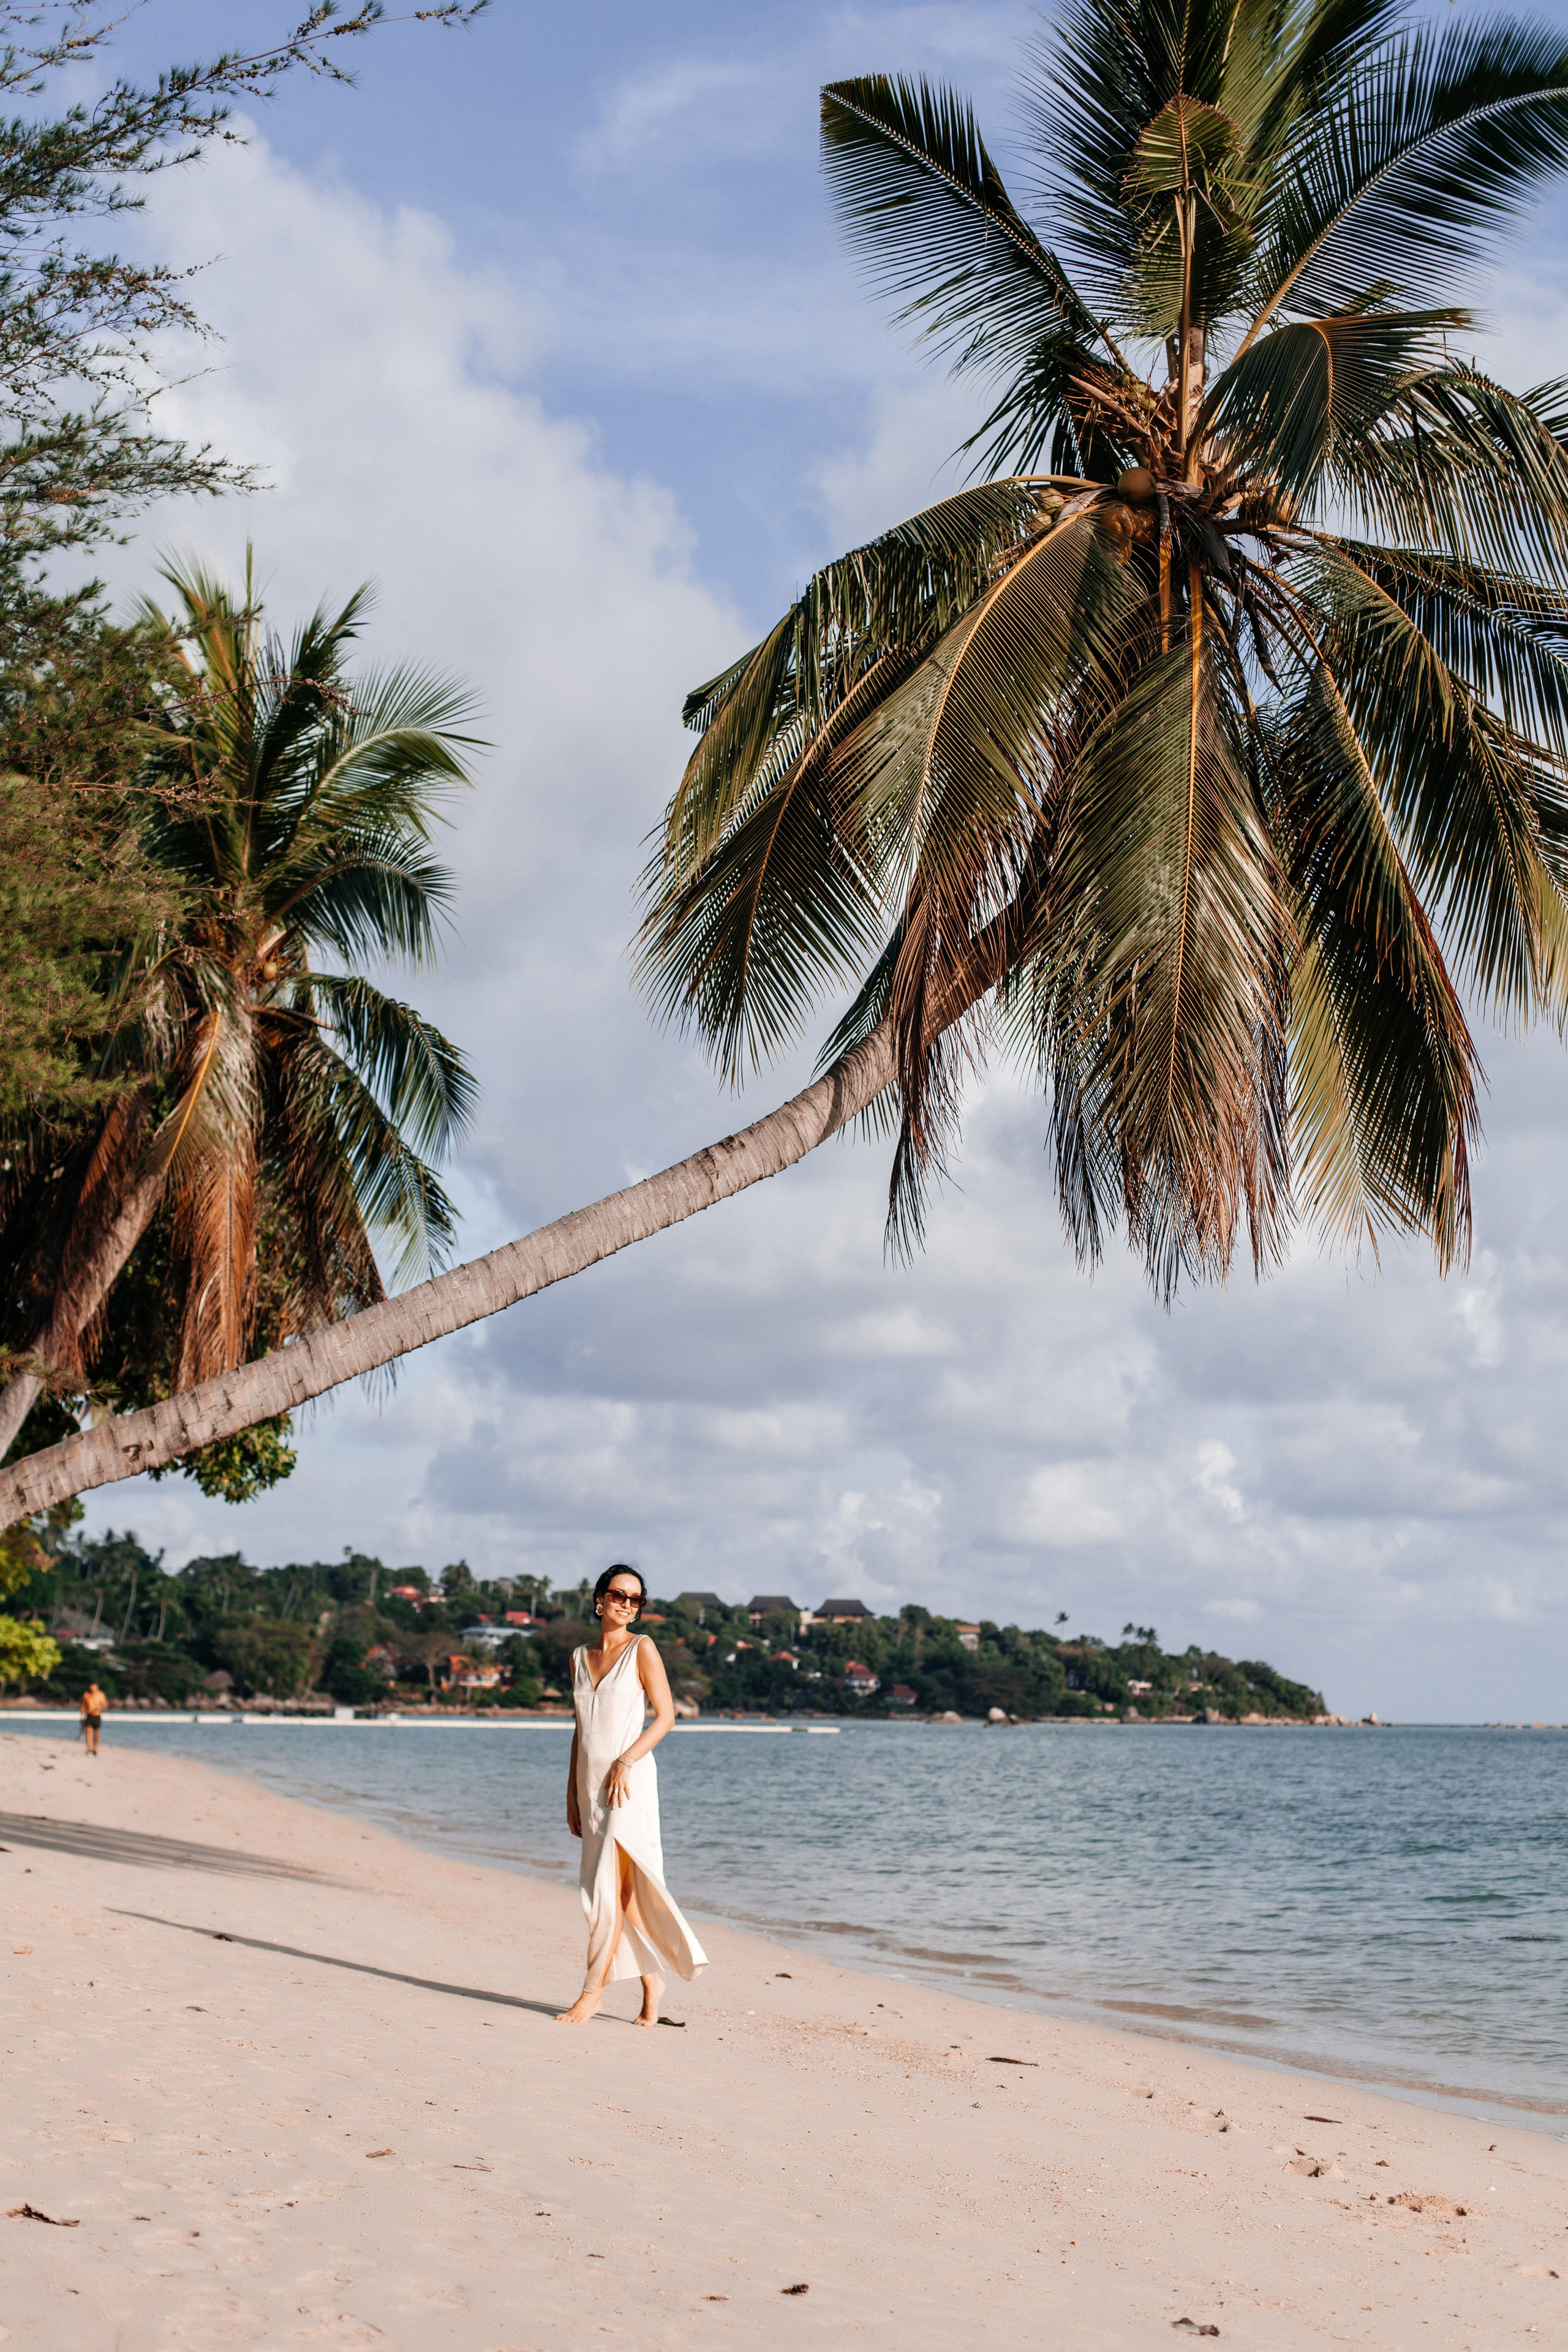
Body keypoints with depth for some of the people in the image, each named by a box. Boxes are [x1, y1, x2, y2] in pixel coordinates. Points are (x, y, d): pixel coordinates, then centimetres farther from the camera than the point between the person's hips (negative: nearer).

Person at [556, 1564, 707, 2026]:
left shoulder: (642, 1649, -3)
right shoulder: (581, 1657, 13)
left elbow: (666, 1716, -6)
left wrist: (625, 1762, -15)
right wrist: (571, 1792, 14)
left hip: (630, 1781, -6)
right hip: (591, 1785, 6)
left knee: (610, 1887, -11)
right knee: (621, 1892, 7)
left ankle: (593, 1988, -7)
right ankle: (652, 1977, 18)